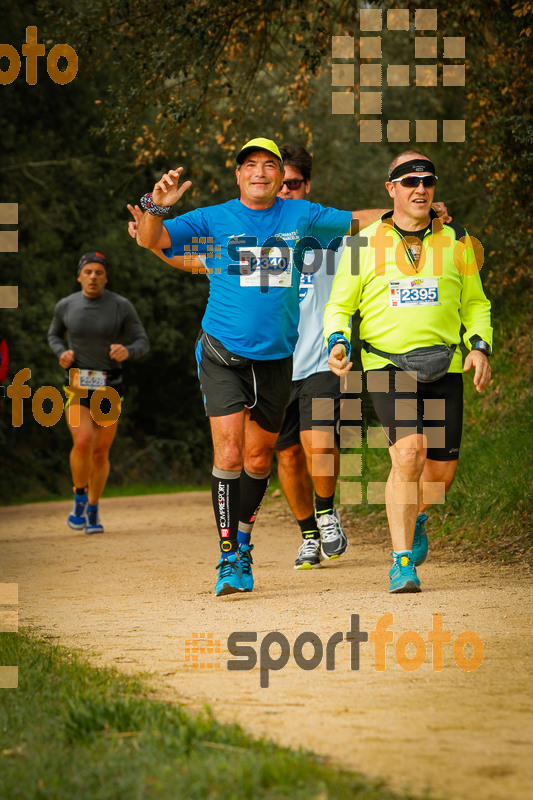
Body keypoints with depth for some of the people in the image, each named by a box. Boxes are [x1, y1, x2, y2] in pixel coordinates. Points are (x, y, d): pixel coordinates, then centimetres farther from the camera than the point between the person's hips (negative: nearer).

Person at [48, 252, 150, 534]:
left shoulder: (121, 306, -6)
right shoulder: (66, 306, -1)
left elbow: (142, 342, -2)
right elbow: (54, 334, 18)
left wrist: (127, 351, -25)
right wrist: (61, 353, -4)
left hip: (109, 386, 0)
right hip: (77, 384, 0)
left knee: (101, 451, 3)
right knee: (83, 442, -21)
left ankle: (93, 512, 22)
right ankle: (80, 498, 3)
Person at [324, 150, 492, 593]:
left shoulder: (456, 242, 11)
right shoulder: (366, 244, 6)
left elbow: (475, 304, 19)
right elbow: (339, 306, 12)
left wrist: (480, 347, 1)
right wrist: (337, 342, -8)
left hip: (443, 367, 3)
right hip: (385, 363, -3)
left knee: (441, 470, 3)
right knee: (408, 449, -24)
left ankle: (416, 517, 40)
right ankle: (402, 562, -17)